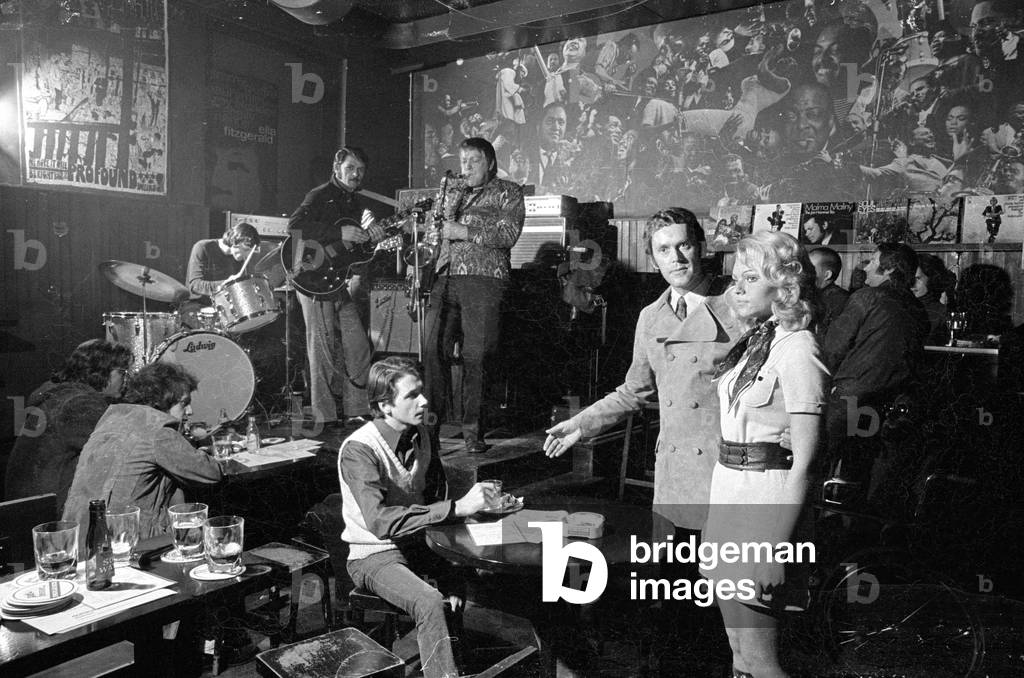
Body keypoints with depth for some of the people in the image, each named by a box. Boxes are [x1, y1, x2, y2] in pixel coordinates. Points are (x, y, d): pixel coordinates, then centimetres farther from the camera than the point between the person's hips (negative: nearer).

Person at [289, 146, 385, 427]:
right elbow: (294, 226, -23)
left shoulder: (356, 201, 17)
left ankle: (356, 411, 14)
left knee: (359, 348, 5)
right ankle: (325, 417, 6)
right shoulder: (320, 196, -6)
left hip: (342, 283, 7)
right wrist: (340, 233, -24)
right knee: (322, 351, -2)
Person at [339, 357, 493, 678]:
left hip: (418, 546, 7)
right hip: (375, 555, -7)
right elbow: (380, 521, -34)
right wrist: (456, 508, -37)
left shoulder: (420, 435, 1)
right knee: (430, 603, -32)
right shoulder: (358, 450, -22)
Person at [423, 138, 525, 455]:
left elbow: (509, 234, -6)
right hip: (444, 278, 5)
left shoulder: (508, 192, 9)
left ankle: (473, 430, 2)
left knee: (477, 356, -7)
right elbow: (436, 230, 30)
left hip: (485, 278, -4)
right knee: (432, 348, -5)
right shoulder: (451, 191, 25)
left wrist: (465, 232, -11)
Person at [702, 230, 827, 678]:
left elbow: (804, 460, -17)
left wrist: (779, 546, -20)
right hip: (728, 487, 8)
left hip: (766, 492, -8)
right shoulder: (753, 342, 12)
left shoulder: (797, 349, -14)